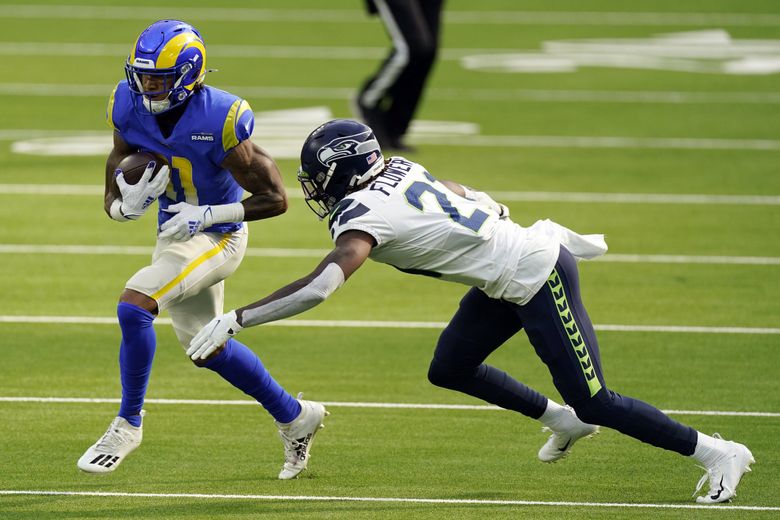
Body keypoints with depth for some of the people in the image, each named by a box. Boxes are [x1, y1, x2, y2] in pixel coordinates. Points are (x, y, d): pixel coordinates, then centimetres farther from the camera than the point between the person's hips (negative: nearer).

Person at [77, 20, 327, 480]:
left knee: (134, 307, -24)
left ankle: (128, 424, -7)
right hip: (175, 234, 8)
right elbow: (113, 202, 1)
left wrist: (210, 214, -25)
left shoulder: (218, 123, -26)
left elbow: (276, 199, -19)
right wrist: (127, 204, -22)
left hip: (215, 237, -8)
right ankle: (296, 417, 36)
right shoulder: (131, 110, -10)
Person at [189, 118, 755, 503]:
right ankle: (562, 420, 29)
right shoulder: (396, 168, 4)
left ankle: (718, 453, 10)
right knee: (449, 368, 14)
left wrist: (235, 319, -31)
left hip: (537, 280, -9)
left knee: (593, 400, -1)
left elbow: (319, 287, -34)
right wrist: (552, 234, 33)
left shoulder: (362, 214, -21)